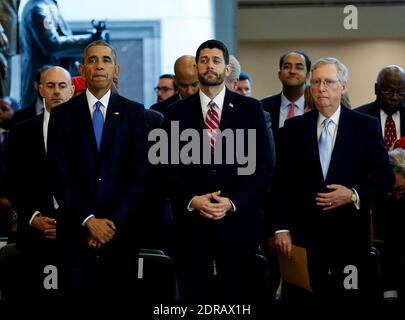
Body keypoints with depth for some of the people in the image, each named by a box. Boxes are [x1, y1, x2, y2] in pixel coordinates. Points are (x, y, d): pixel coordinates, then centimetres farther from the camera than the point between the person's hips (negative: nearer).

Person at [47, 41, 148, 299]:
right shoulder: (63, 115, 5)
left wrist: (114, 221, -8)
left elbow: (139, 173, -1)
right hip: (77, 229, 0)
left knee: (120, 293, 0)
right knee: (76, 292, 0)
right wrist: (89, 219, -9)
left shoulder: (134, 113, 5)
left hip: (121, 228, 0)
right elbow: (60, 177, 0)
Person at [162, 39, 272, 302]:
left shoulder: (250, 109, 4)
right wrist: (192, 200, -11)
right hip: (191, 222, 1)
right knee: (194, 297, 5)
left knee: (238, 297, 3)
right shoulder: (177, 112, 7)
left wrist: (232, 202, -11)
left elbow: (263, 166, 1)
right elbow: (169, 167, 5)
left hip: (237, 222, -1)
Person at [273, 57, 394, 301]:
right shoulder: (295, 127, 7)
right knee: (318, 296, 0)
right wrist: (282, 227, -1)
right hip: (309, 232, 1)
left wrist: (354, 195, -13)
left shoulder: (366, 126, 2)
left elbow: (385, 178, 3)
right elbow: (284, 182, 6)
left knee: (351, 296, 0)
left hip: (351, 232, -1)